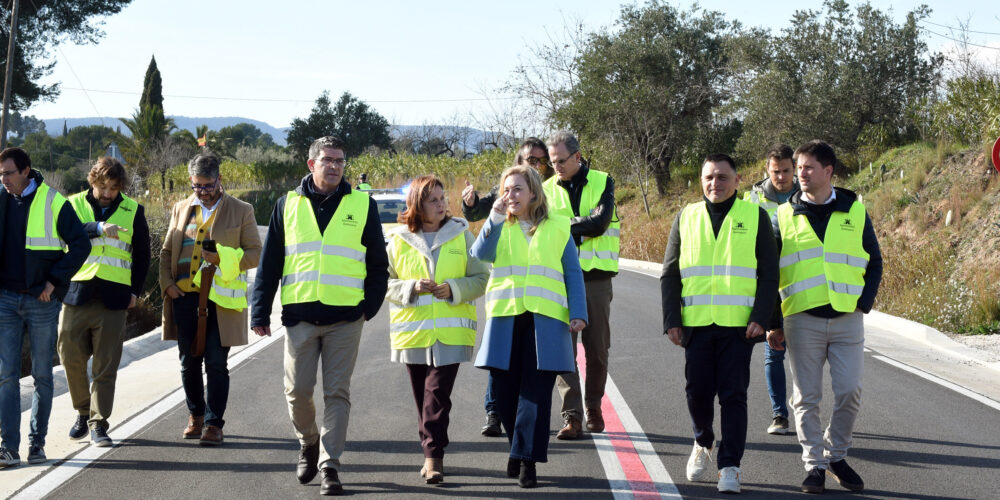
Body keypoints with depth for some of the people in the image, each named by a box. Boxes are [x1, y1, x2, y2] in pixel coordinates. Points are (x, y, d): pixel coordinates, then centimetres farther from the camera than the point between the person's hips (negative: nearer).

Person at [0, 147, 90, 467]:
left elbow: (81, 245, -5)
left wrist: (54, 281, -9)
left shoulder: (53, 203, -5)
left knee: (42, 375, 5)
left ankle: (37, 443, 13)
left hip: (41, 300, -3)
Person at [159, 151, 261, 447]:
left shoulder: (241, 211, 5)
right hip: (185, 296, 4)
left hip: (220, 298, -3)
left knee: (216, 363, -5)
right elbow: (167, 251, 19)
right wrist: (167, 283, 3)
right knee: (189, 362, 9)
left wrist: (223, 259, -15)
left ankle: (213, 423, 1)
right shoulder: (181, 209, 16)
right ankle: (195, 416, 26)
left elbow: (255, 253, 1)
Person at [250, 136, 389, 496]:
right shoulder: (289, 204, 9)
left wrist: (371, 305, 1)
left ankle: (330, 465, 4)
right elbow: (269, 263, 10)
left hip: (345, 317, -1)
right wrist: (261, 312, 6)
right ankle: (308, 443, 28)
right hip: (298, 314, 1)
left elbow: (378, 263, 11)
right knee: (297, 391, 2)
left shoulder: (362, 205, 6)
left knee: (337, 393, -1)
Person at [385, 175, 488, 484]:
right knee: (423, 396, 9)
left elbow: (481, 278, 5)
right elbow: (386, 283, 6)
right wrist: (412, 287, -12)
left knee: (438, 392, -12)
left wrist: (454, 289, -12)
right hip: (412, 331, 2)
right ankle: (433, 454, 22)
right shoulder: (399, 240, 5)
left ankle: (433, 455, -10)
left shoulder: (461, 235, 4)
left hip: (450, 331, -2)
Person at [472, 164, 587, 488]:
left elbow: (573, 274, 9)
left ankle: (527, 460, -5)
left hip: (545, 320, -2)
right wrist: (495, 218, -16)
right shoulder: (499, 227, 12)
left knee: (536, 391, -7)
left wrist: (578, 313, -1)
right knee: (505, 389, 3)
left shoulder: (557, 227, 9)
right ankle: (521, 447, 23)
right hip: (504, 318, 2)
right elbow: (480, 255, -8)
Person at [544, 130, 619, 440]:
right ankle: (572, 417, -9)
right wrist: (581, 231, -15)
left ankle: (593, 408, 24)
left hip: (596, 277, 0)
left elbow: (600, 222, -12)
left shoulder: (603, 183, 3)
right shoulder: (548, 189, 7)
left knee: (597, 348, 6)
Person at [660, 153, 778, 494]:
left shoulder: (755, 217, 5)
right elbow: (669, 274, 11)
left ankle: (730, 466, 3)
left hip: (739, 325, -2)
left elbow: (769, 274, 3)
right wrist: (671, 319, 2)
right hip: (696, 324, 2)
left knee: (733, 395, -3)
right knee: (698, 391, 4)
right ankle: (703, 444, 31)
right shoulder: (686, 218, 11)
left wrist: (760, 318, -8)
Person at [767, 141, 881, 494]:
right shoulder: (784, 216, 5)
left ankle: (836, 455, 17)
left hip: (847, 319, 0)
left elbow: (874, 263, 14)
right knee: (807, 397, 1)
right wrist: (773, 323, 4)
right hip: (802, 319, 0)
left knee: (849, 392, -3)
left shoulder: (855, 212, 7)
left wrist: (863, 304, 1)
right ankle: (814, 464, 11)